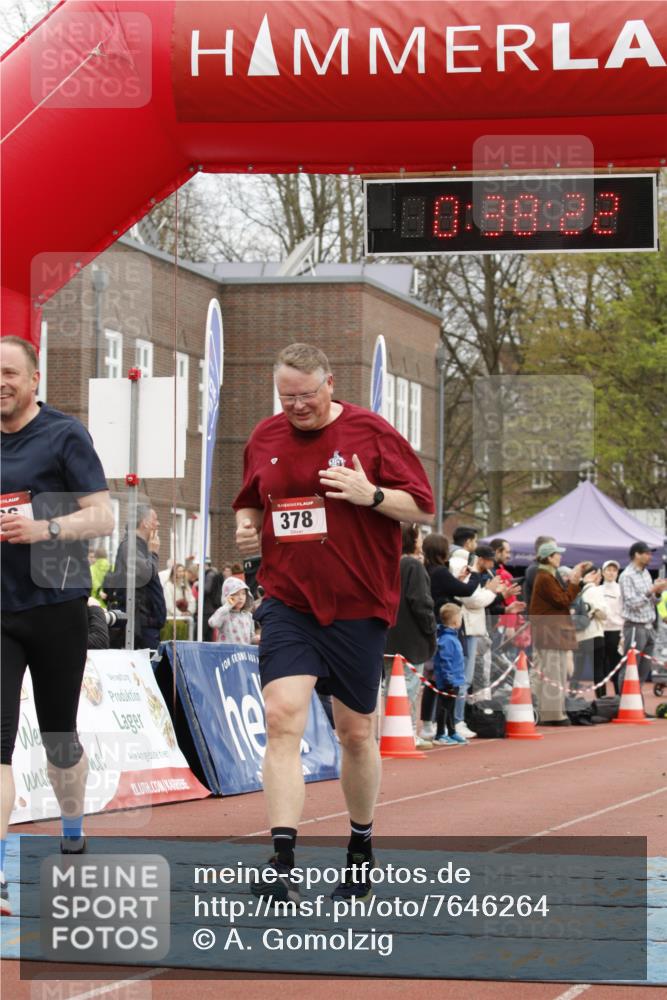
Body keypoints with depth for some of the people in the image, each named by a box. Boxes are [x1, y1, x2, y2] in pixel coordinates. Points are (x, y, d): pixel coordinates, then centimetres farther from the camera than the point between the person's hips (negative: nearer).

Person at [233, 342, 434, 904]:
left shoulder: (372, 433, -4)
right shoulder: (264, 438, 8)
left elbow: (424, 509, -3)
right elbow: (251, 501, 25)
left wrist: (372, 495, -20)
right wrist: (246, 526, 2)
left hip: (358, 607, -2)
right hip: (287, 601, 2)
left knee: (356, 733, 8)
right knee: (282, 717, -17)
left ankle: (362, 847, 31)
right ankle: (282, 866, -22)